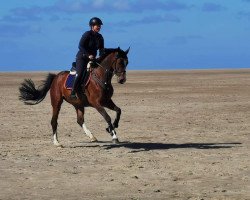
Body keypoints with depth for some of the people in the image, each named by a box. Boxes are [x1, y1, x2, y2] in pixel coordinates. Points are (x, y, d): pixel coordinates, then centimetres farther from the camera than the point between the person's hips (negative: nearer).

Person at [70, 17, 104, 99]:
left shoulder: (100, 37, 7)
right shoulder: (87, 34, -12)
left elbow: (101, 50, 13)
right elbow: (80, 46, -17)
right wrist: (88, 55, -25)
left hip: (92, 58, 7)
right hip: (82, 57, -7)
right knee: (80, 73, -22)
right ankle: (73, 93, -22)